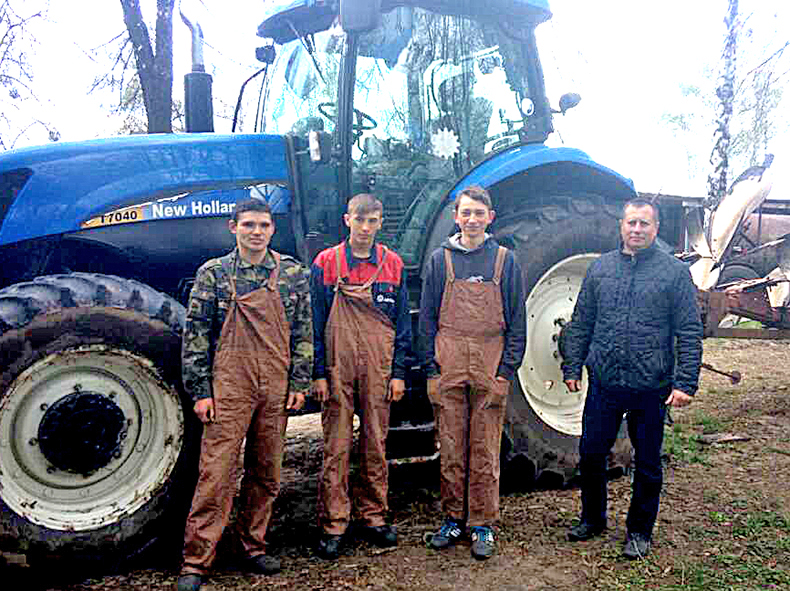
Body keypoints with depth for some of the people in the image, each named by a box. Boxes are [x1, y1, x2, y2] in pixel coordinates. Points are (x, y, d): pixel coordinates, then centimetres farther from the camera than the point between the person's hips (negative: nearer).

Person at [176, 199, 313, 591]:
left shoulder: (293, 274, 6)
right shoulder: (213, 274, 1)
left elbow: (303, 333, 9)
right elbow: (195, 337, 1)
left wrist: (299, 383, 3)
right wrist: (200, 391, -4)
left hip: (275, 391, 3)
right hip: (228, 389, -2)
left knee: (266, 474, 11)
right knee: (216, 475, -3)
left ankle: (253, 546, 27)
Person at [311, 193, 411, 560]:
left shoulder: (392, 265, 7)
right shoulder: (325, 263, 2)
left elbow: (402, 322, 8)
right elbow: (316, 322, 2)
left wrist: (399, 373, 2)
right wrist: (318, 373, -4)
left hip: (379, 367, 2)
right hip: (338, 367, -1)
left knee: (375, 443, 9)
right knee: (336, 446, 2)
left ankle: (373, 517, 22)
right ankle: (333, 526, 11)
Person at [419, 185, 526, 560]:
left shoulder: (504, 260, 6)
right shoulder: (440, 259, 7)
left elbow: (517, 319, 5)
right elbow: (427, 316, 6)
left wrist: (508, 368, -3)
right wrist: (430, 367, -1)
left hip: (490, 369, -1)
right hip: (449, 367, 1)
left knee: (485, 451, 5)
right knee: (451, 448, 7)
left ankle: (483, 524, 16)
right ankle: (453, 518, 21)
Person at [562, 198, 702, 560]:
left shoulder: (674, 272, -2)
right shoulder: (601, 268, 6)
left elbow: (689, 334, -4)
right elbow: (581, 324, 10)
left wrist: (685, 382, -10)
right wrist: (572, 367, 7)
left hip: (651, 389, -2)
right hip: (604, 385, 3)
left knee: (647, 463, 11)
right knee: (590, 454, 10)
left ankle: (639, 531, 29)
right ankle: (593, 519, 32)